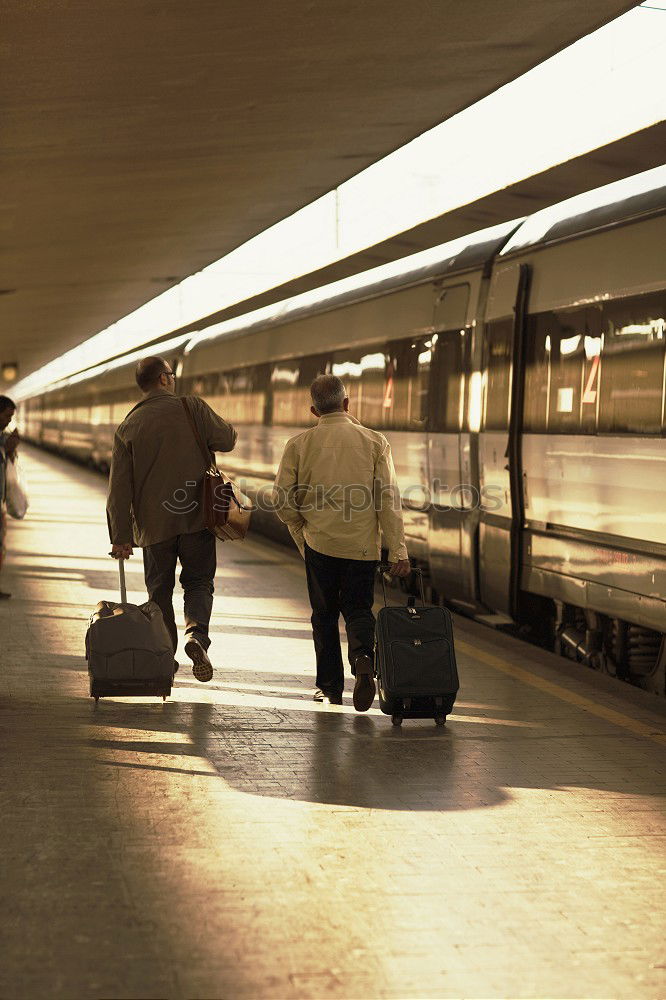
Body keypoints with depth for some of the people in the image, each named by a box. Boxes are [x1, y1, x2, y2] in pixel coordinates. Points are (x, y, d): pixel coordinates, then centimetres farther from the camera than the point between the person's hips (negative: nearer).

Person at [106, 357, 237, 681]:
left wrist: (121, 536, 2)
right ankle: (197, 633, -18)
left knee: (159, 590, 13)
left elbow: (119, 487, 0)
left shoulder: (128, 426, 2)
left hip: (154, 522, 1)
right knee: (198, 582, 9)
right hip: (197, 517, -1)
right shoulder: (192, 408, -4)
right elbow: (226, 440, 1)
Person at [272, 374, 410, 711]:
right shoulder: (374, 442, -2)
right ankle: (362, 659, -17)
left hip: (319, 543, 0)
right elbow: (388, 499, -6)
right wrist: (397, 551, -5)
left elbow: (282, 500, -2)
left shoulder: (299, 445, -2)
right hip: (362, 544, 0)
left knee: (324, 614, 15)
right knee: (359, 609, 11)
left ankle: (330, 685, 18)